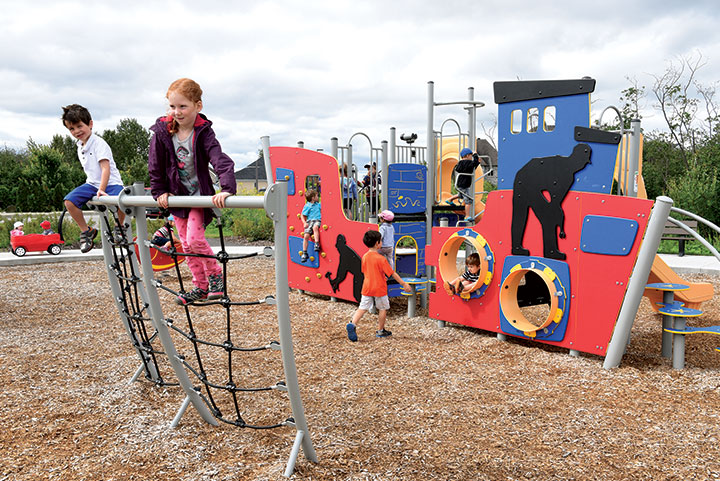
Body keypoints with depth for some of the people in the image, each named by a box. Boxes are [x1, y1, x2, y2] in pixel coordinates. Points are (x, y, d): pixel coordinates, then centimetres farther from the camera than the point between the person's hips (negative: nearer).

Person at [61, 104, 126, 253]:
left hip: (111, 182, -7)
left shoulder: (99, 143, -14)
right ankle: (86, 231, 2)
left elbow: (105, 168, -23)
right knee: (69, 201, -14)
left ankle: (119, 227, -6)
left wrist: (101, 189, -33)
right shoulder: (80, 147, 12)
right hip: (92, 183, 7)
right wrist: (95, 187, 14)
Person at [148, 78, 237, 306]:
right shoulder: (162, 131, -9)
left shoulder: (203, 132, -18)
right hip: (176, 195, 4)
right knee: (186, 243, 10)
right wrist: (159, 192, -1)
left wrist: (227, 189, -45)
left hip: (199, 194, -4)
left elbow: (221, 161, -31)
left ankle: (215, 274, 8)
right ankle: (200, 286, 23)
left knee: (195, 238, -17)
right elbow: (155, 166, 1)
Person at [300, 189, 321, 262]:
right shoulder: (307, 206, 5)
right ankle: (304, 253, -7)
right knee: (306, 236, -17)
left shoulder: (318, 204, 20)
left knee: (315, 227, -37)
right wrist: (304, 223, -6)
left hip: (317, 220, 1)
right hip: (309, 221, -1)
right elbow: (302, 215, 5)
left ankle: (317, 244, -41)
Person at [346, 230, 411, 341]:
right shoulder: (381, 259, -18)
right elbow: (392, 273, -15)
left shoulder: (365, 257, 0)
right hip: (379, 288, -5)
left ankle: (352, 324, -14)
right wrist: (403, 283, -8)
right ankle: (380, 331, 23)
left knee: (363, 308, 7)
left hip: (367, 288, 5)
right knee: (383, 308, 14)